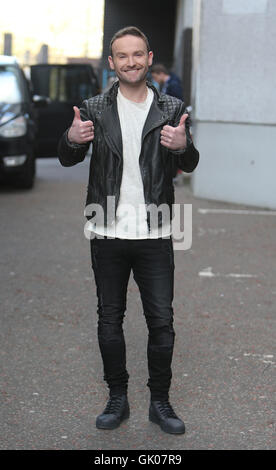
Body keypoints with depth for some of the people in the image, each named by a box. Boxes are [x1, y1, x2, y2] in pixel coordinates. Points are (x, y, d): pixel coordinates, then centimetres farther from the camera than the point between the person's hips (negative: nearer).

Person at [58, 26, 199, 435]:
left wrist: (183, 145, -27)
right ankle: (117, 399, 25)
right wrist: (72, 139, -20)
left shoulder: (172, 109, 2)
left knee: (162, 322, 4)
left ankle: (160, 402, 19)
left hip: (155, 236, 0)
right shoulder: (95, 109, 3)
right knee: (110, 319, 10)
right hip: (108, 234, 1)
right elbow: (67, 161, 4)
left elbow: (190, 166, -2)